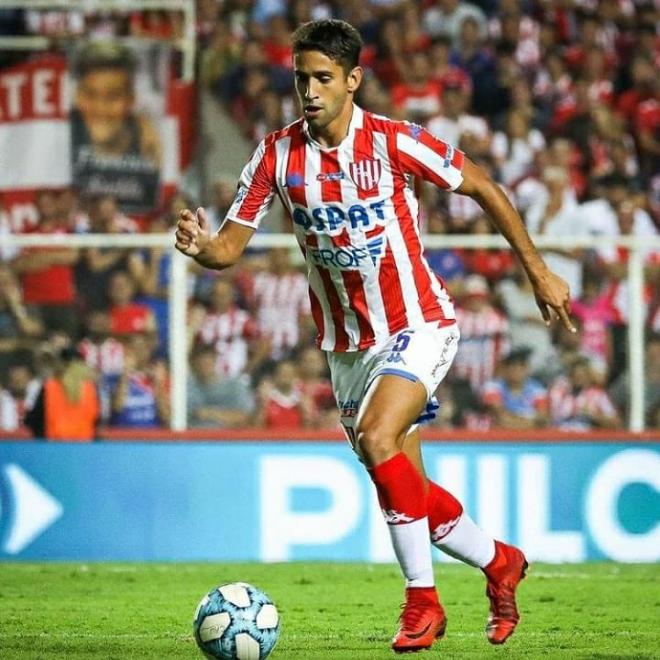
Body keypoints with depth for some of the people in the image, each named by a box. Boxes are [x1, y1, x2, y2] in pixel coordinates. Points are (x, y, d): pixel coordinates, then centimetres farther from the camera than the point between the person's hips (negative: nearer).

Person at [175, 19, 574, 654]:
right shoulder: (277, 154, -5)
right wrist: (199, 245, -29)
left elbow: (483, 189, -2)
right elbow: (229, 247, -5)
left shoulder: (392, 142, -14)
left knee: (377, 441, -27)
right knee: (409, 493, 6)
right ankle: (499, 561, 32)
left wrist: (538, 272, 1)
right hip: (346, 345, 5)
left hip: (418, 324, -5)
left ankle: (421, 597, -16)